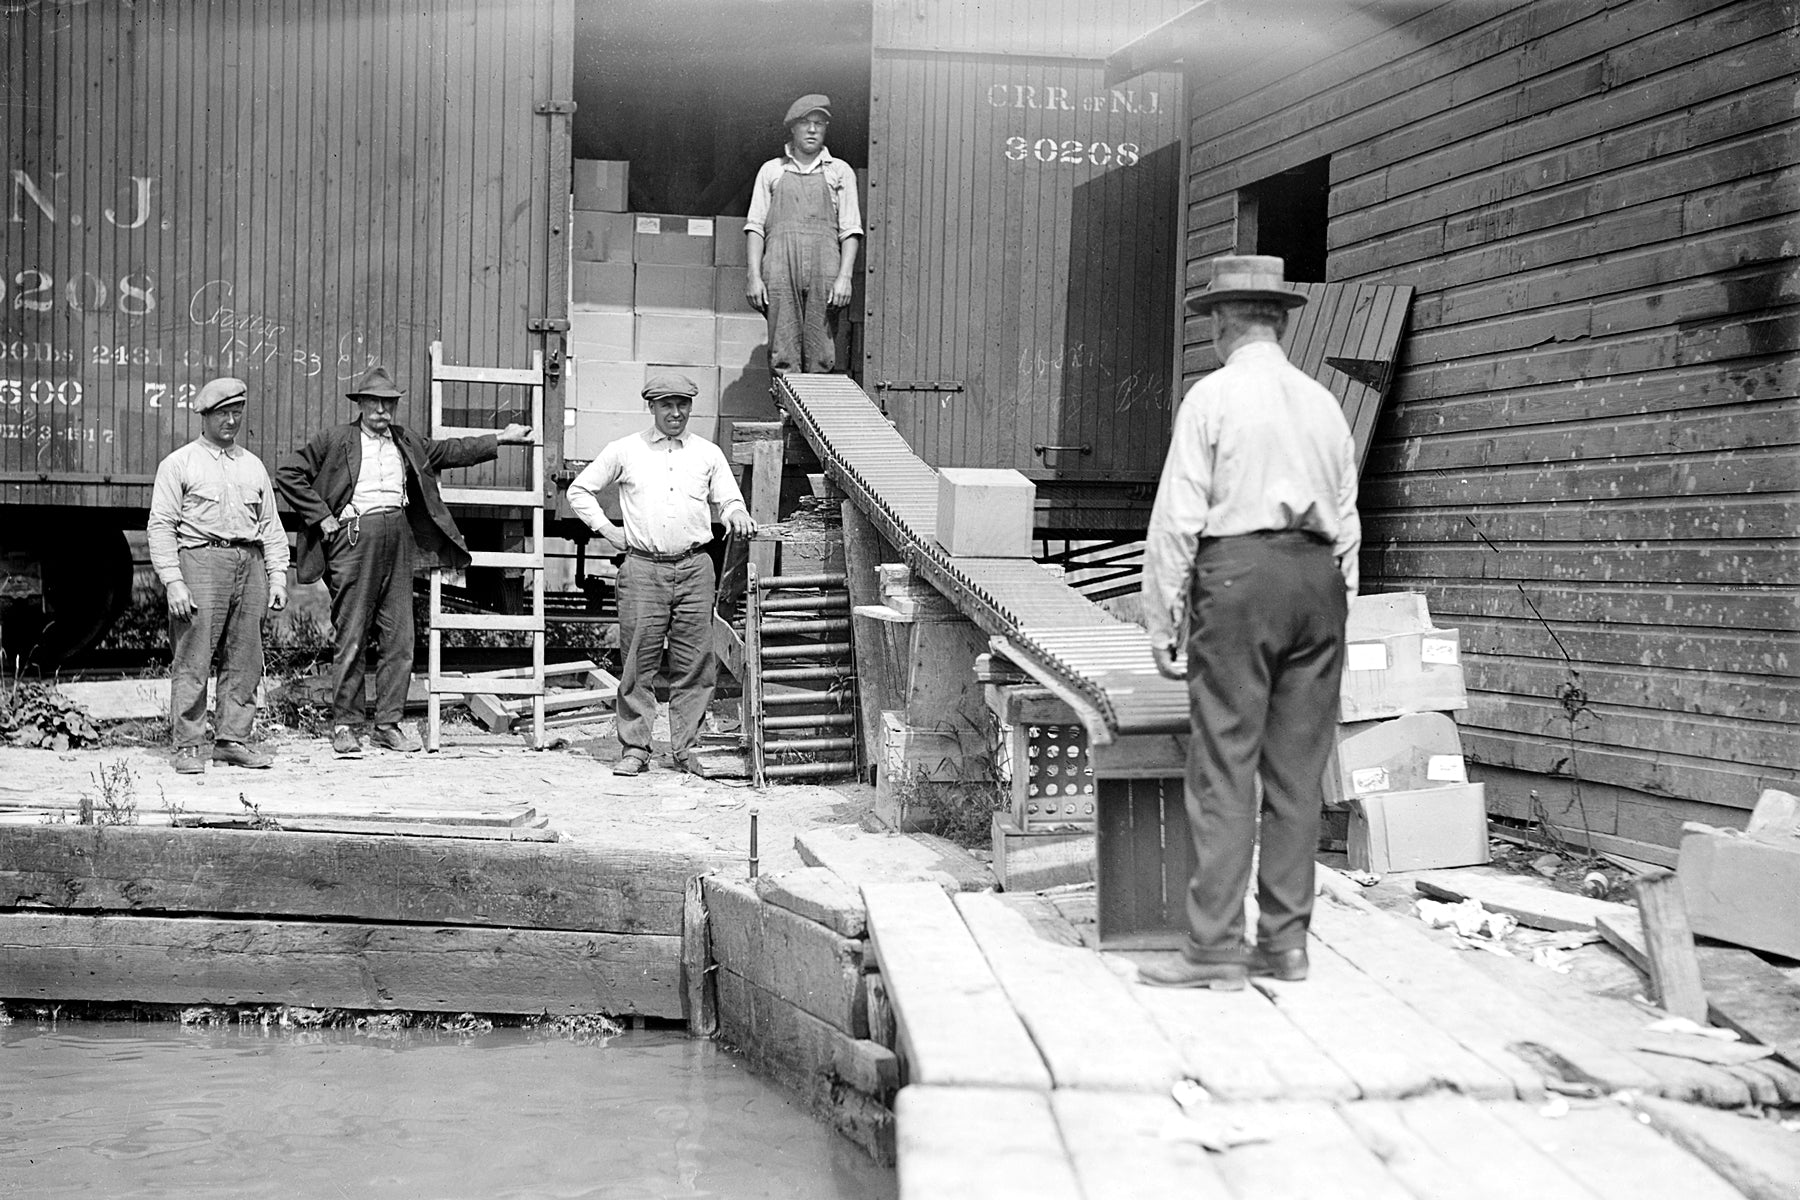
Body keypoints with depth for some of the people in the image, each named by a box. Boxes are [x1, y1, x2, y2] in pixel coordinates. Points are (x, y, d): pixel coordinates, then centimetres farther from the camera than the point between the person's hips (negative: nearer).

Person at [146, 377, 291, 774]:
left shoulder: (252, 465, 20)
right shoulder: (179, 464, 6)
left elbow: (271, 526, 19)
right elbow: (160, 526, -1)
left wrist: (278, 577, 9)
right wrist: (173, 581, -11)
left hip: (250, 562, 5)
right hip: (200, 560, -5)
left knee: (244, 659, 3)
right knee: (193, 657, -7)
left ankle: (232, 740, 9)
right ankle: (188, 745, -4)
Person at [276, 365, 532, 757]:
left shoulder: (406, 442, 18)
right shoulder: (334, 439, 3)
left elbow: (447, 451, 29)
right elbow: (288, 473, 2)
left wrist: (500, 439, 27)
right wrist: (321, 518, -3)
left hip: (399, 539, 5)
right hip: (354, 535, -5)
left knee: (399, 638, 3)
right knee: (351, 638, -3)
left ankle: (389, 724, 10)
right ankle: (344, 725, 4)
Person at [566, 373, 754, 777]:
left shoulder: (708, 453, 13)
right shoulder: (625, 451, 9)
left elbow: (728, 499, 17)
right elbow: (579, 490, 16)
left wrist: (737, 515, -6)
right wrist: (606, 529, 5)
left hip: (694, 568, 2)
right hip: (643, 567, -1)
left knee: (693, 663, 0)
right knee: (638, 660, -4)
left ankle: (685, 748, 8)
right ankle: (634, 748, 2)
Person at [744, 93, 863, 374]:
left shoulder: (840, 172, 16)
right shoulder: (771, 170, 18)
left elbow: (850, 230, 9)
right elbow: (755, 227, 12)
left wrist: (845, 277, -5)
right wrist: (754, 277, 0)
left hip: (825, 271, 0)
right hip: (780, 268, 0)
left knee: (821, 357, -6)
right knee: (783, 356, -6)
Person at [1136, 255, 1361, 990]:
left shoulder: (1212, 396, -1)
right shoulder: (1324, 403, 16)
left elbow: (1178, 516, -5)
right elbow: (1345, 522, 17)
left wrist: (1162, 619, -1)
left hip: (1238, 572, -6)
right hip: (1318, 577, 6)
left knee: (1224, 769, -5)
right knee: (1297, 770, 8)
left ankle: (1215, 948, -5)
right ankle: (1285, 941, 12)